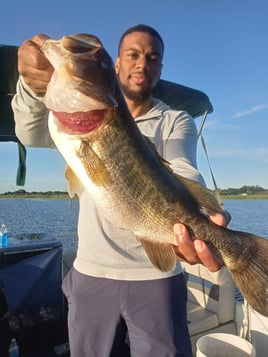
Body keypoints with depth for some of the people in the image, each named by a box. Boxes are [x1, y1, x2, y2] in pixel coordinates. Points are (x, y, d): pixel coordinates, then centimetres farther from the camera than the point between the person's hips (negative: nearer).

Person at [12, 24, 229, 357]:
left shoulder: (177, 121, 2)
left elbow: (182, 173, -17)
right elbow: (33, 136, -11)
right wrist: (34, 87, -32)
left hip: (157, 273, -1)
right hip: (91, 271, 2)